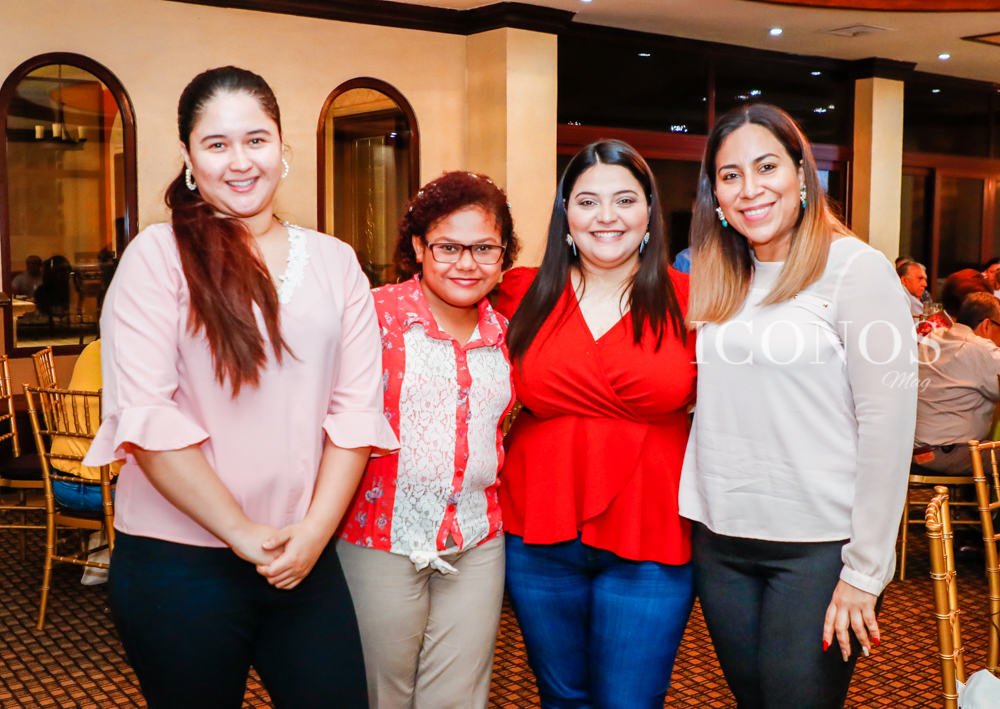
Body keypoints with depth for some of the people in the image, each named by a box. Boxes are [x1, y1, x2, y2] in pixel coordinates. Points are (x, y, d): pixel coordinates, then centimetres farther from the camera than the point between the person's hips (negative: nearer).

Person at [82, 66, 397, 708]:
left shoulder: (334, 260, 6)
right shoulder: (158, 256, -6)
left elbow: (356, 407, 2)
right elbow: (146, 416, -13)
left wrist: (316, 529, -8)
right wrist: (241, 532, -13)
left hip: (307, 556, 3)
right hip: (178, 560, -3)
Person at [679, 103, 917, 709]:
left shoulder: (856, 268, -9)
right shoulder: (719, 283, 10)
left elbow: (888, 424, -12)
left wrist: (864, 569, -14)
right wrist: (694, 512, 4)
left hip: (818, 546, -5)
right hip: (719, 541, 6)